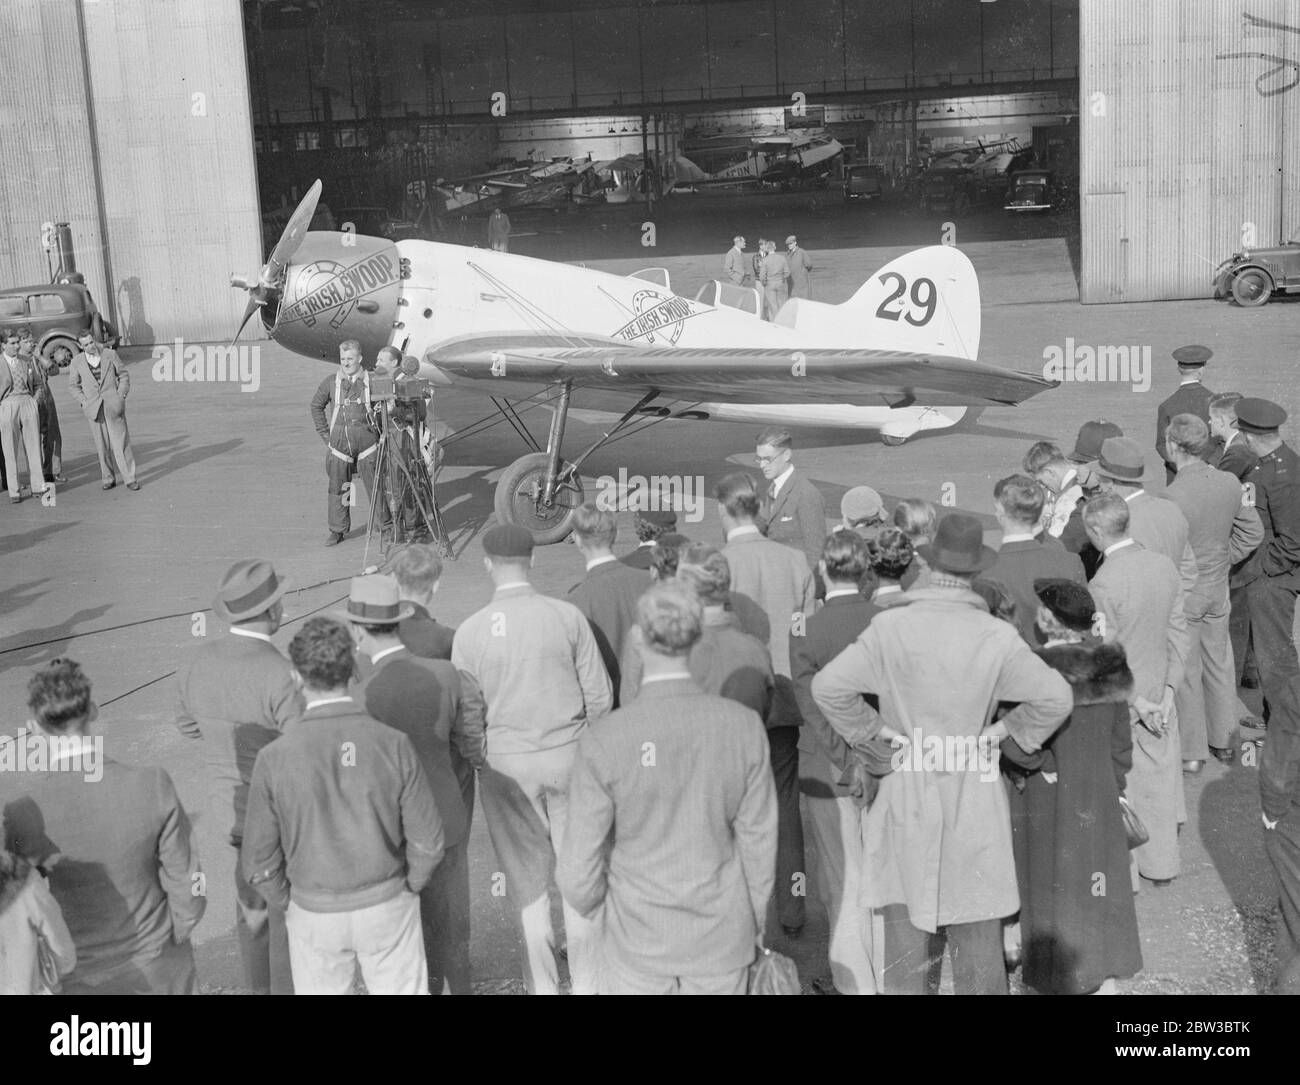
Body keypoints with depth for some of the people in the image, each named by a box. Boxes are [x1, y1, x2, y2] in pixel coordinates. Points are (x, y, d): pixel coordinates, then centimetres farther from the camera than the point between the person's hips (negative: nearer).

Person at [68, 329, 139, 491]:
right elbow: (73, 385, 13)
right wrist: (84, 401, 0)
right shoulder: (77, 362, 4)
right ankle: (108, 478, 13)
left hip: (113, 405, -1)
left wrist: (121, 395, -2)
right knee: (101, 446, 4)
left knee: (121, 442, -5)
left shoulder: (110, 354, 2)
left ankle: (130, 478, -1)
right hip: (94, 408, 1)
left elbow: (124, 374, 9)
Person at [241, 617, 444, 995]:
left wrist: (288, 904, 8)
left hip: (314, 911, 0)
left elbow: (260, 862, -10)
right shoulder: (393, 745, -17)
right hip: (386, 906, 0)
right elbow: (427, 841, -11)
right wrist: (407, 889, 7)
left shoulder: (274, 758, -17)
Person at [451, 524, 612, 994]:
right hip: (568, 757, 1)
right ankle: (587, 981, 20)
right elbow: (599, 695, -4)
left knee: (526, 876, 11)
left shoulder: (470, 631, -8)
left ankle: (542, 984, 20)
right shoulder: (568, 616, -7)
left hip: (506, 765, 0)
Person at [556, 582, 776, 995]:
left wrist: (593, 909, 10)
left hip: (639, 943, -1)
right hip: (722, 940, 2)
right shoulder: (744, 726, -14)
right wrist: (755, 920, 12)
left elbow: (578, 868, -12)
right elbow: (758, 840, -4)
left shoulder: (602, 743, -19)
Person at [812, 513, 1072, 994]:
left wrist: (874, 729, -1)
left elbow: (828, 686, -14)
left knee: (906, 925, 12)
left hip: (906, 794, 1)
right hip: (973, 793, 0)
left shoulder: (890, 627, -11)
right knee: (978, 930, 13)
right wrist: (1006, 730, 1)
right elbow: (1056, 698, -14)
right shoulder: (997, 637, -12)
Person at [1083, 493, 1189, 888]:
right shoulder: (1164, 566, -5)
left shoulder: (1103, 584, -25)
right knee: (1157, 780, 18)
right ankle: (1161, 866, 33)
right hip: (1157, 693, 6)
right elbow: (1178, 633, 1)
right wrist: (1167, 690, 4)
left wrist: (1137, 703, -12)